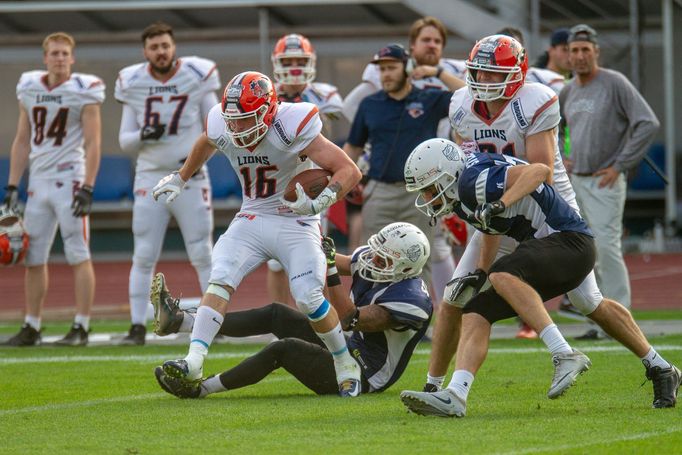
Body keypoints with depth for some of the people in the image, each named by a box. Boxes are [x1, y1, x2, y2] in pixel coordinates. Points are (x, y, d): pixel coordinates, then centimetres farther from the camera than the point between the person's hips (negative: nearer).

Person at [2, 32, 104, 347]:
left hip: (69, 178, -6)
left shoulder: (83, 91, -6)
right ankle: (31, 328, 15)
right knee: (33, 258, 8)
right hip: (39, 180, 6)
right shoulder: (29, 89, 8)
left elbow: (93, 143, -8)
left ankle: (81, 328, -2)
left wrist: (87, 188, -16)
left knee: (78, 257, -4)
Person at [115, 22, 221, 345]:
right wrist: (142, 136, -16)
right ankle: (138, 327, 3)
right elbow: (125, 141, 5)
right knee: (143, 257, -1)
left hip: (190, 178, -1)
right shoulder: (133, 84, 1)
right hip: (150, 180, 1)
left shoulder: (197, 78, -4)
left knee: (202, 255, 0)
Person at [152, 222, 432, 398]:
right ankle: (178, 320, -5)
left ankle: (199, 389, -18)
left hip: (362, 378, -9)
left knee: (284, 348, -26)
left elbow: (348, 319, -31)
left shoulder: (411, 301, -27)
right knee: (276, 314, 0)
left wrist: (331, 267, -35)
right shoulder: (371, 261, -1)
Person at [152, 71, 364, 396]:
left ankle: (346, 366, 5)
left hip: (295, 222, -4)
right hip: (251, 220, 4)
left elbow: (350, 171, -23)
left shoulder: (292, 128, -23)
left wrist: (317, 204, -38)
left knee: (309, 299, -17)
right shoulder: (222, 129, -7)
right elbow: (205, 144, 22)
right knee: (220, 281, -17)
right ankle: (194, 361, -24)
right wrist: (180, 179, 33)